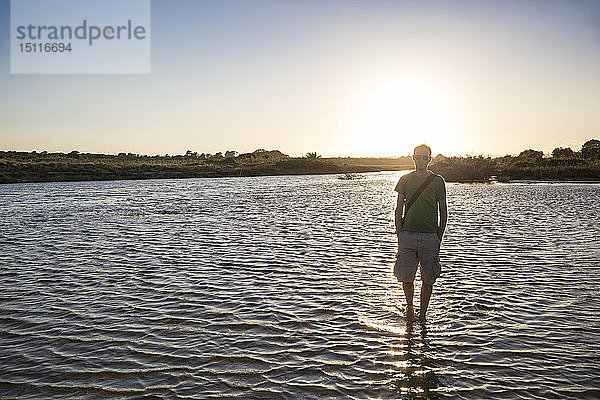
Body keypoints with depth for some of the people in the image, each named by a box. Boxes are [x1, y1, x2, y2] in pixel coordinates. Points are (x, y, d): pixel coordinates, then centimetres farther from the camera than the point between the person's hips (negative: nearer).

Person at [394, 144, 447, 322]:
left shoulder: (437, 181, 3)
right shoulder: (405, 180, 7)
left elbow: (443, 211, 5)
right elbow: (399, 209, 8)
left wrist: (439, 238, 0)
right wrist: (399, 235, 1)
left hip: (430, 236, -1)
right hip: (408, 234, 1)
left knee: (428, 278, 4)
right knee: (406, 276, 3)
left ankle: (423, 313, 19)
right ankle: (409, 308, 27)